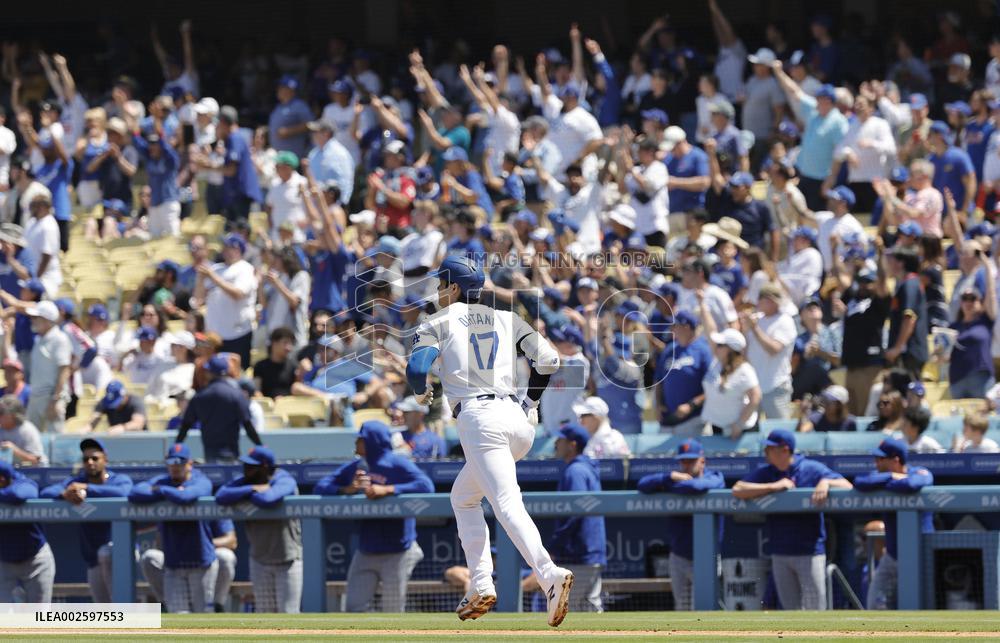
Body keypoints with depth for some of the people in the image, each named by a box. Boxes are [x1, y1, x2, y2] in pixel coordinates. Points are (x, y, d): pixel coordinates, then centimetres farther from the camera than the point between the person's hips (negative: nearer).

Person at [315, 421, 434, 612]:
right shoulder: (354, 468, 9)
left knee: (393, 615, -3)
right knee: (354, 609, 2)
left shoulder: (399, 465, -8)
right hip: (365, 552, 6)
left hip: (397, 552, -6)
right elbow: (321, 487, 8)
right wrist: (347, 489, -12)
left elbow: (426, 485, -23)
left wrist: (387, 490, -28)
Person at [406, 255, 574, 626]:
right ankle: (481, 587, 11)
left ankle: (550, 575, -42)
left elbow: (416, 369, -2)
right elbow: (548, 359, 11)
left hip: (478, 417, -6)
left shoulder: (439, 323, 10)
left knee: (507, 504, -19)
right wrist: (530, 402, 25)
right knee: (463, 496, 24)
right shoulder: (506, 319, 21)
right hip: (517, 421, 6)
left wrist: (421, 395, 21)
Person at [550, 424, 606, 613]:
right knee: (591, 606, 10)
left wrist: (554, 547, -19)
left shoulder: (575, 471, -12)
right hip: (594, 554, 10)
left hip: (578, 555, -10)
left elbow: (574, 512, -21)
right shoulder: (589, 469, 20)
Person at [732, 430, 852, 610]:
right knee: (790, 608, 10)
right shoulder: (765, 473, 7)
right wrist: (773, 486, -12)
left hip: (810, 551, -4)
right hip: (779, 553, 4)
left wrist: (826, 483, -24)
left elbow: (847, 486, -5)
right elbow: (737, 490, -7)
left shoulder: (812, 469, -2)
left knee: (814, 607, -5)